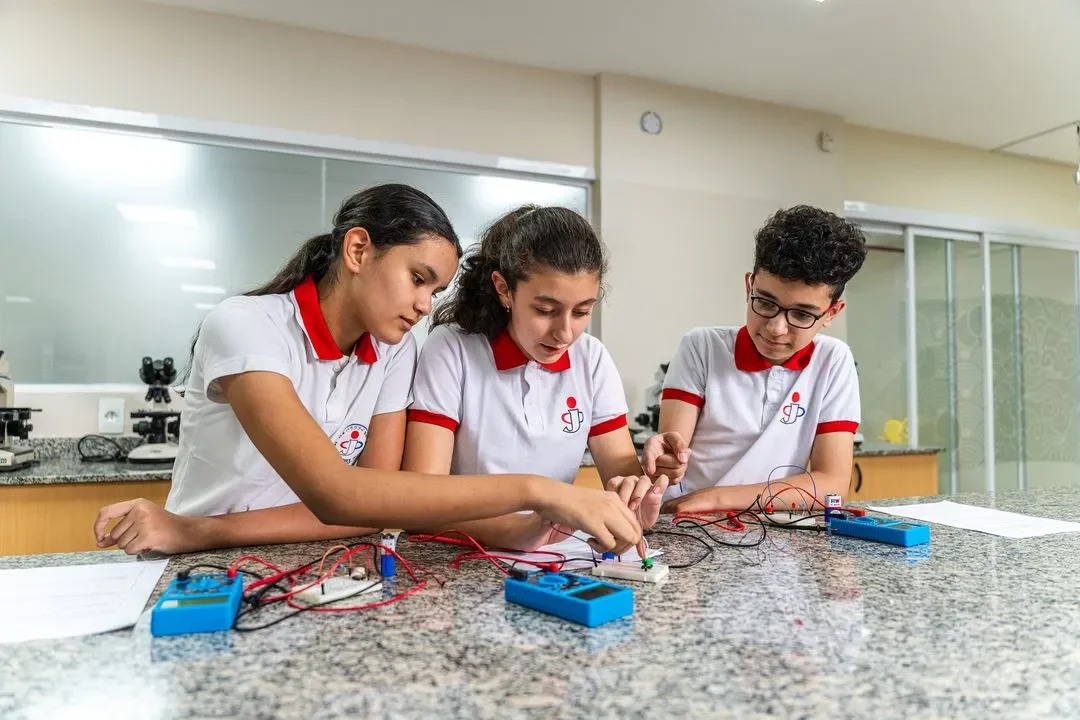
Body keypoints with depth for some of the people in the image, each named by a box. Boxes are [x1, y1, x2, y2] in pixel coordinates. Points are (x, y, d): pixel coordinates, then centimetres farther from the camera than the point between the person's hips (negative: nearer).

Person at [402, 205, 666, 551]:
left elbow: (620, 462, 1)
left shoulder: (593, 359, 0)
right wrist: (515, 530, -36)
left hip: (557, 552, 3)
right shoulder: (451, 350, -13)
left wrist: (636, 495, -22)